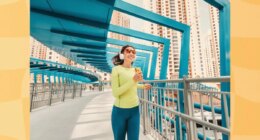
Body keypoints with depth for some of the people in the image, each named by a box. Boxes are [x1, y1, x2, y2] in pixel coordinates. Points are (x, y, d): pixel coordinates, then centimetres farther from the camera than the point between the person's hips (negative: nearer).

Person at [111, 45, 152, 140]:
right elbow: (115, 93, -20)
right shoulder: (116, 69, -12)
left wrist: (143, 86, 12)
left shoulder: (135, 70, 4)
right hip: (120, 111, -4)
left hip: (134, 110, 4)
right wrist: (133, 80, -25)